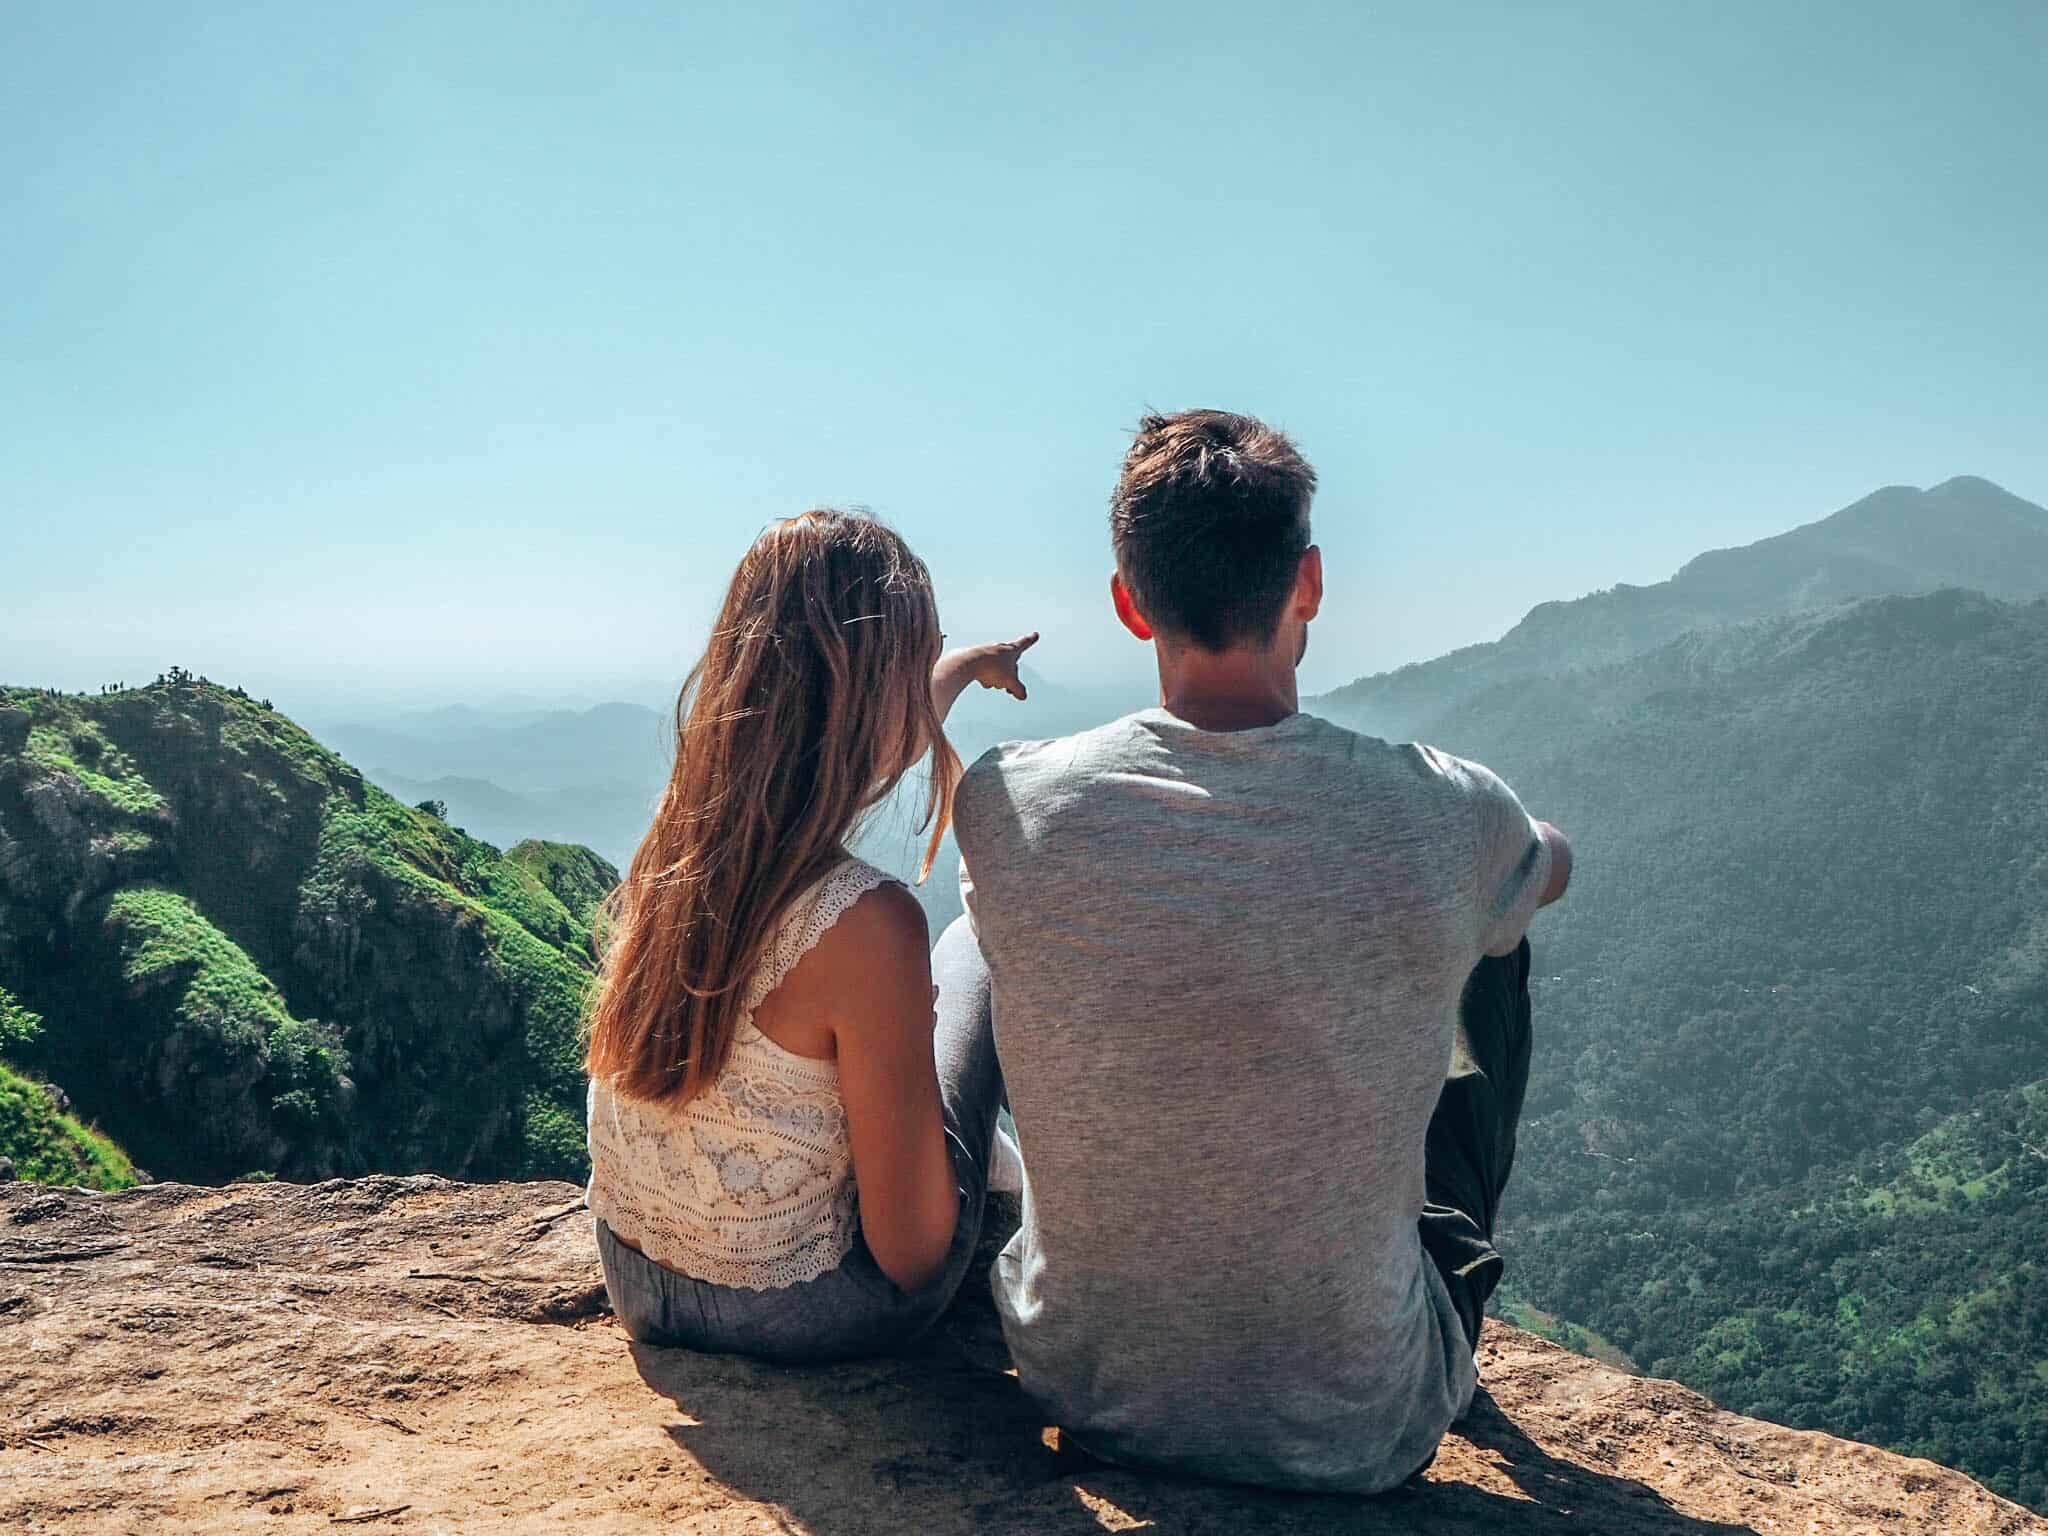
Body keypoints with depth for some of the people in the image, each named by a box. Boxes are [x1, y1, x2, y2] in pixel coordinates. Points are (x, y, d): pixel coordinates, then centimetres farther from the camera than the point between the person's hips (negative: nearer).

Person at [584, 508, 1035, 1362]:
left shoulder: (674, 846, -11)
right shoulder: (865, 922, -32)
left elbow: (858, 739, 13)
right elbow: (909, 1253, -22)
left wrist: (967, 666, 31)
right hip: (798, 1316, -5)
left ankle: (994, 1160, 43)